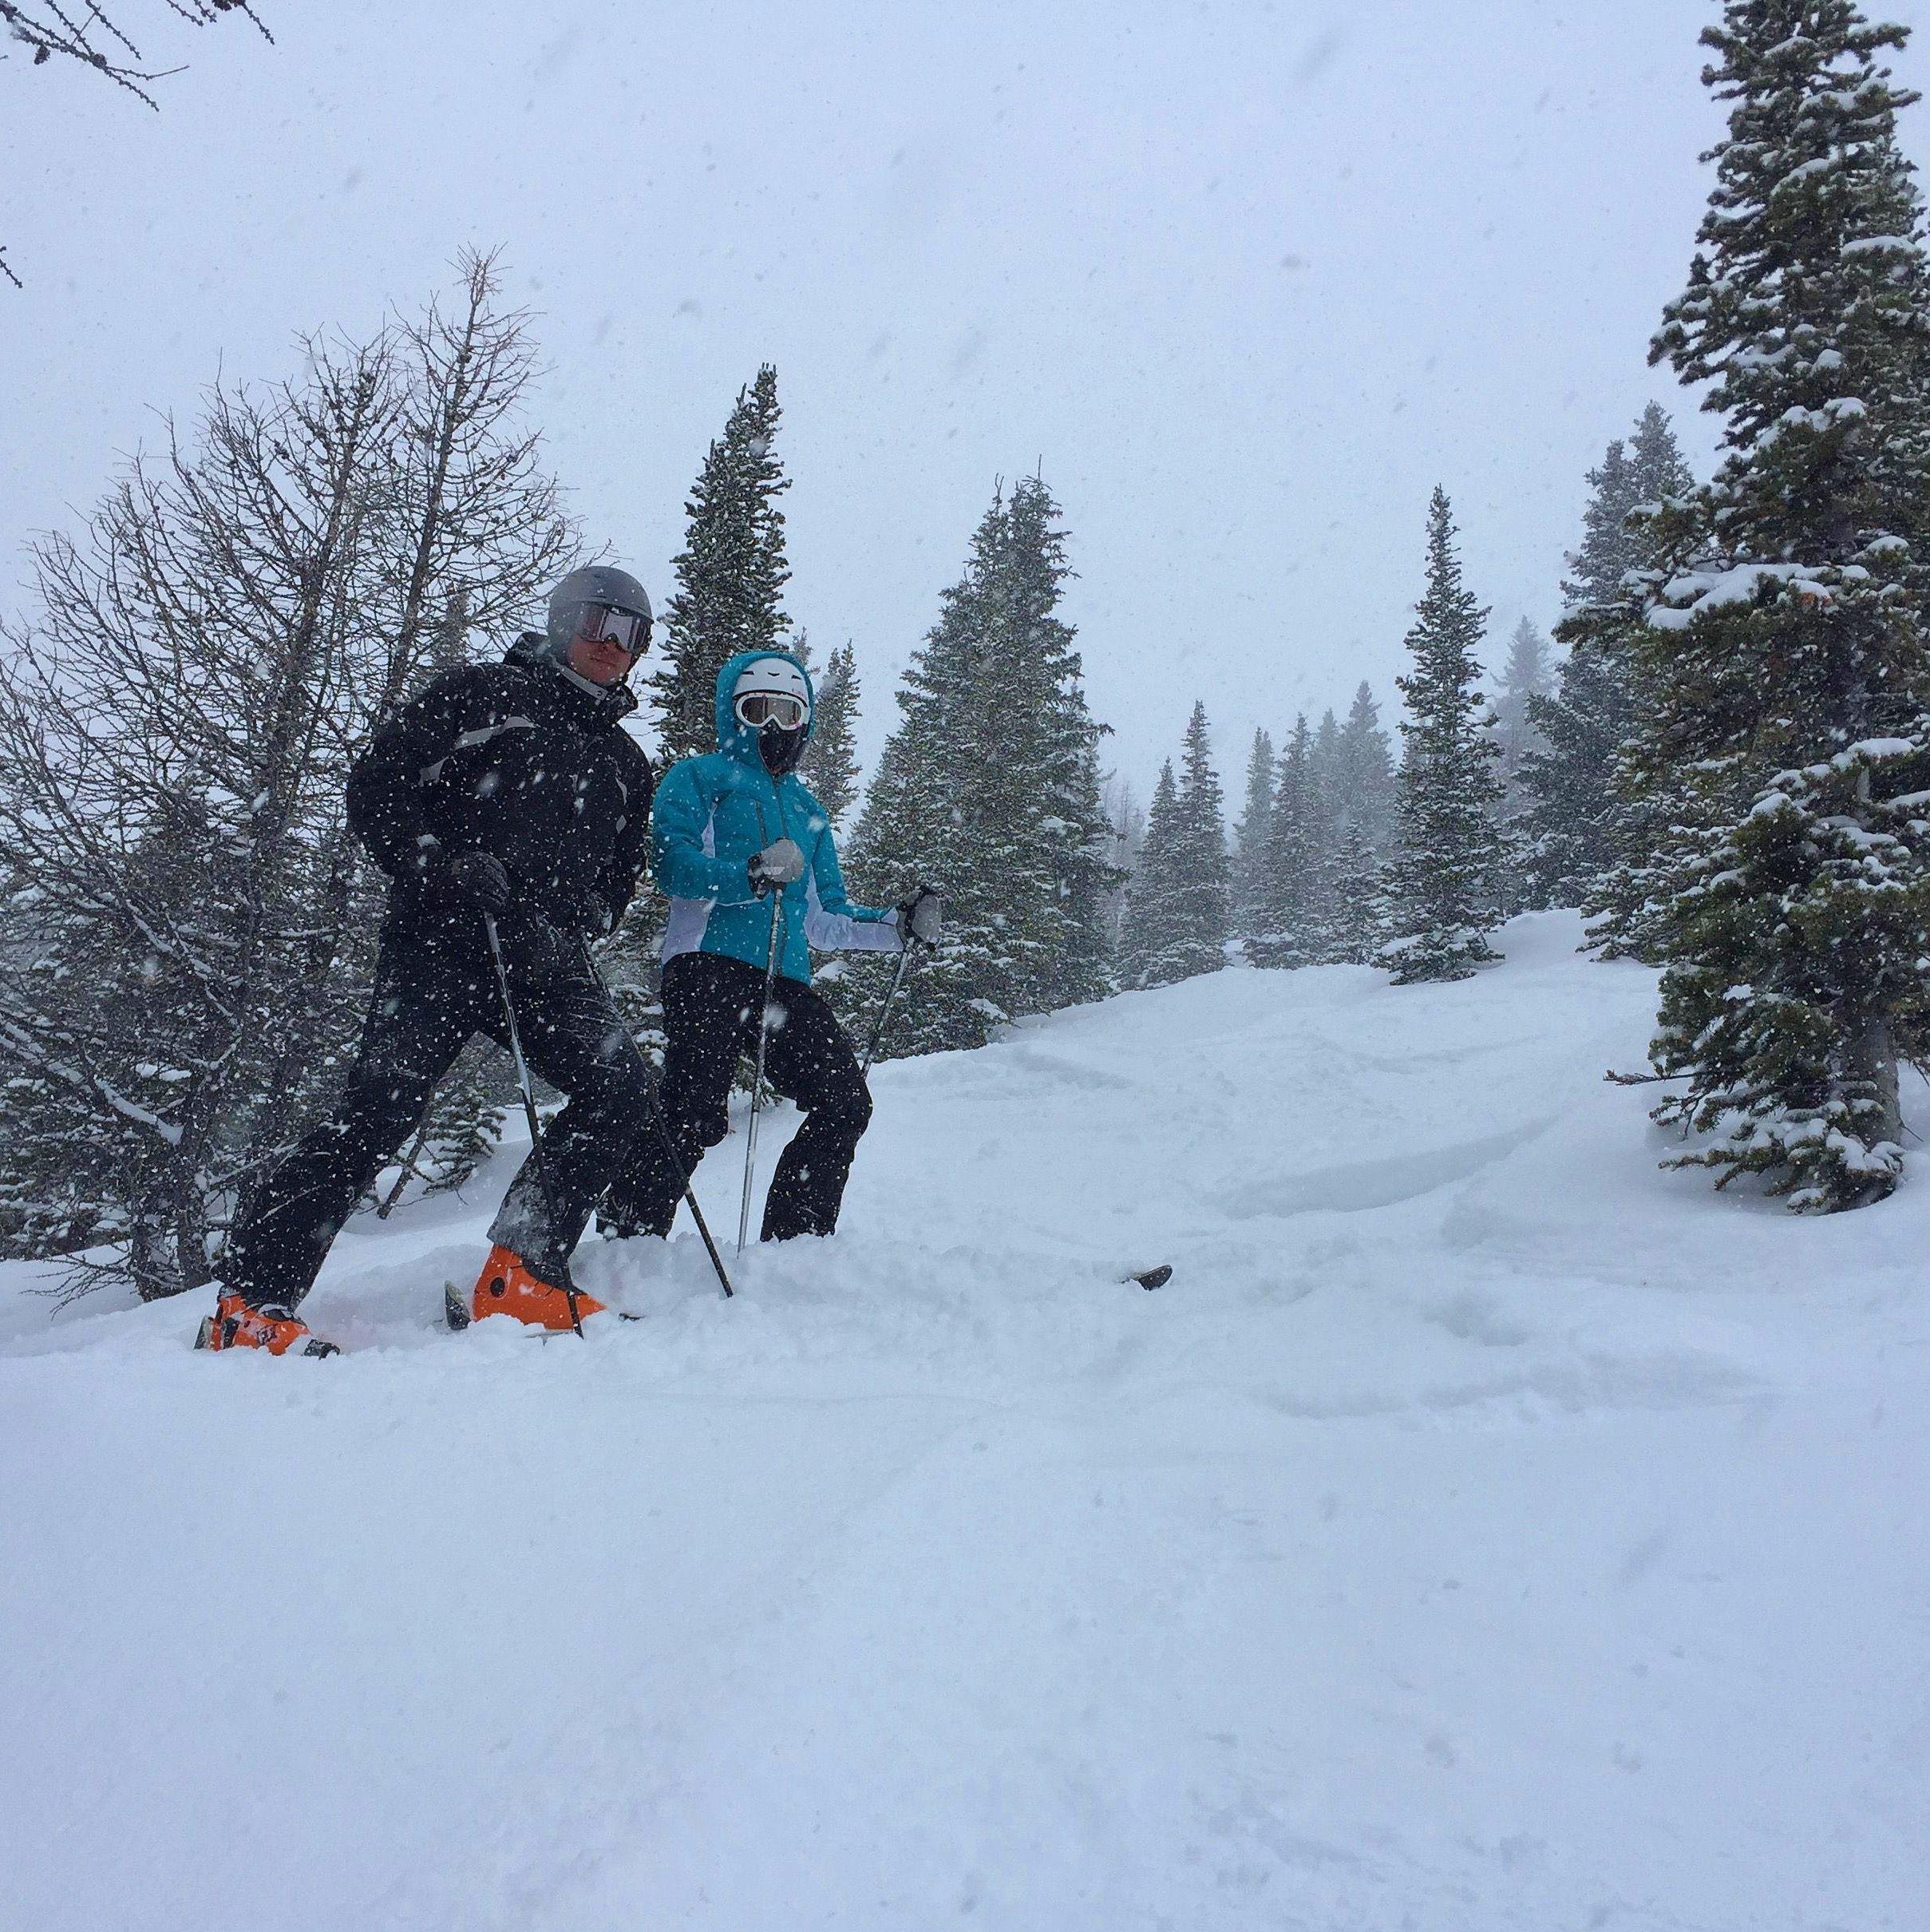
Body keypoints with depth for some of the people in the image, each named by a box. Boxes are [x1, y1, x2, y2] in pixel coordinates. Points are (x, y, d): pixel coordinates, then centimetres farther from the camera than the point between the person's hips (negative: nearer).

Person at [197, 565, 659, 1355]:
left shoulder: (624, 759, 26)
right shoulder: (479, 693, 12)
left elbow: (621, 875, 29)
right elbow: (376, 785, 5)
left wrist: (578, 918, 7)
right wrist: (440, 864, -11)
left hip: (548, 958, 4)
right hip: (444, 935, -4)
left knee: (621, 1084, -18)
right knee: (385, 1100, -17)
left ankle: (521, 1277, -13)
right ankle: (249, 1298, -8)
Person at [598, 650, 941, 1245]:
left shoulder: (808, 812, 29)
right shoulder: (700, 777, 12)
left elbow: (823, 919, 26)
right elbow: (672, 864, -6)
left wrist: (898, 926, 12)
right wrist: (754, 874, -21)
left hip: (785, 980, 6)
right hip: (710, 968, -6)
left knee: (845, 1104, -2)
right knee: (694, 1117, -18)